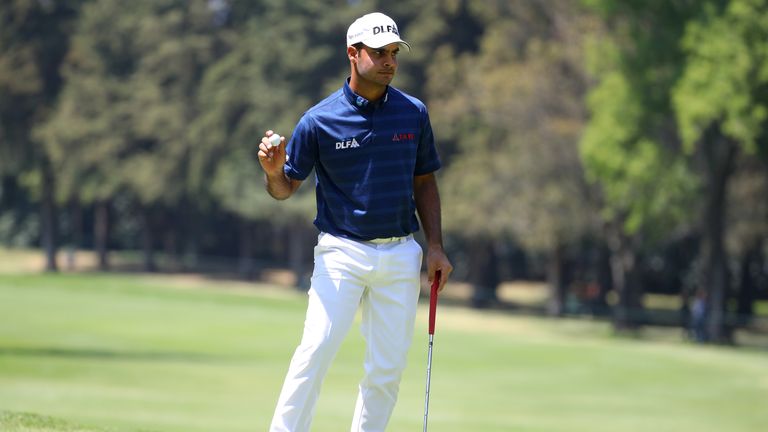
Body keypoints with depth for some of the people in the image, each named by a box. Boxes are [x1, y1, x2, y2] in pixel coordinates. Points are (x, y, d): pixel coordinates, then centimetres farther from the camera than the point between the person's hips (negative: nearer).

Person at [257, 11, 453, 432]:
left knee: (387, 366, 3)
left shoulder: (413, 113, 4)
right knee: (317, 348, -17)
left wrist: (435, 246, 6)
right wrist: (273, 171, -22)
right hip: (342, 253, -3)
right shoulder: (319, 120, -5)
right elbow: (286, 188, 2)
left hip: (401, 255, 3)